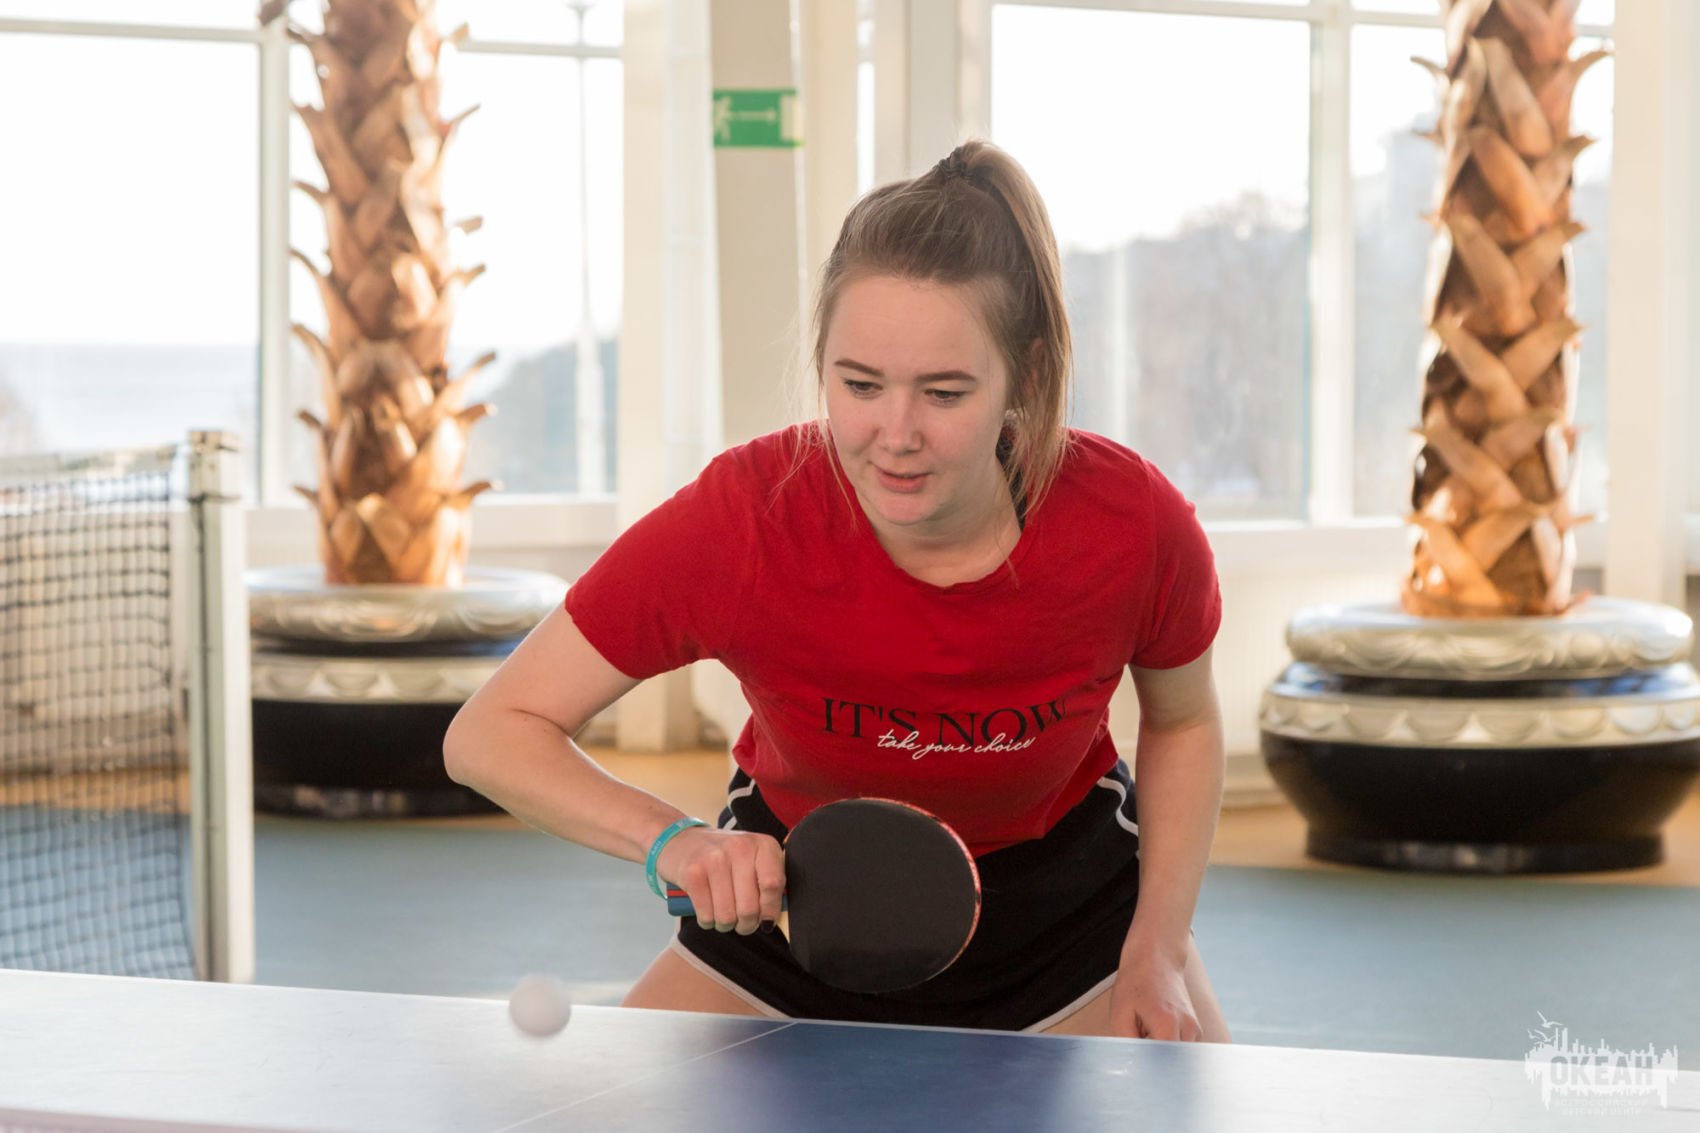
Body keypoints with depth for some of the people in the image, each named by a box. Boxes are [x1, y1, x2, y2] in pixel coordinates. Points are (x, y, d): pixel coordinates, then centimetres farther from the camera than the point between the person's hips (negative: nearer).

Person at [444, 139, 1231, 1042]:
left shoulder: (1134, 523, -28)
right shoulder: (740, 520, -32)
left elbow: (1182, 723, -4)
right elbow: (490, 734, -24)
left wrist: (1159, 949, -15)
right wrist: (672, 839, -41)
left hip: (1069, 887, 1)